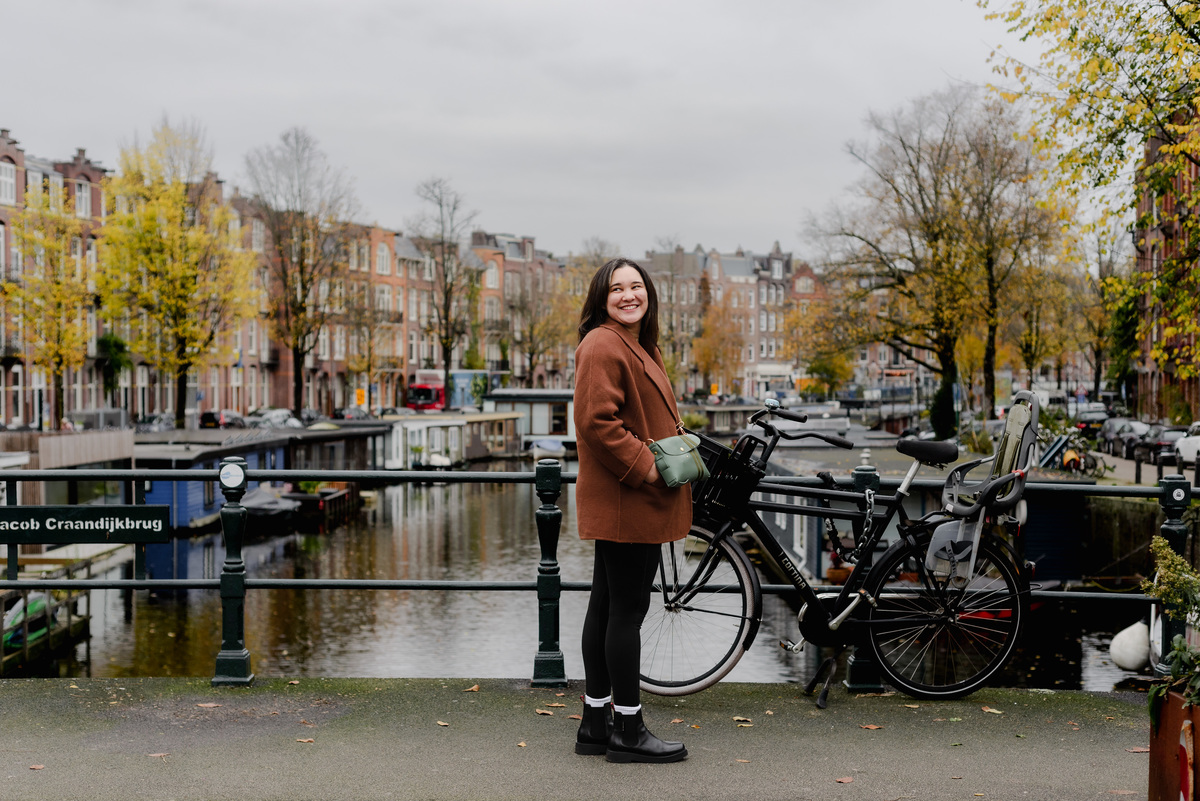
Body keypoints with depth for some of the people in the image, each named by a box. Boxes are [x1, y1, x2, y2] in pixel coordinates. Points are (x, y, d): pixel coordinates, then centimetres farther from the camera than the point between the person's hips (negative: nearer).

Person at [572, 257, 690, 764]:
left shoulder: (642, 347, 20)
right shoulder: (602, 347, -14)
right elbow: (597, 421, -22)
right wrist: (644, 468, -20)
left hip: (636, 500, 11)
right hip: (624, 501, -11)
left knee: (606, 608, 14)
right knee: (627, 610, -4)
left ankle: (595, 723, 22)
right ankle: (627, 730, 5)